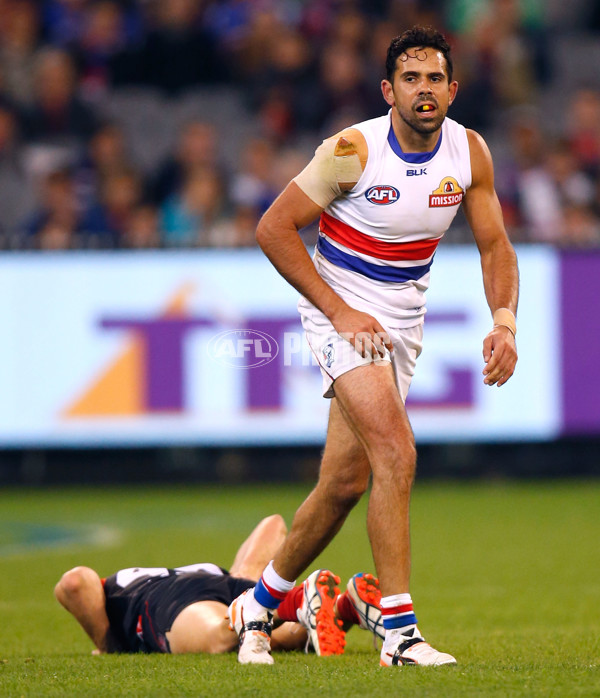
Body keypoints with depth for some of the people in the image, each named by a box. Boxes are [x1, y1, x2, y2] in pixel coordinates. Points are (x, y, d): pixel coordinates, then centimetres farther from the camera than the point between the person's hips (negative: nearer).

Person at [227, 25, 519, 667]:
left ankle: (261, 602, 29)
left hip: (403, 321, 6)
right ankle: (399, 633, -20)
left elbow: (494, 247, 6)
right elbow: (273, 229, -13)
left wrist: (504, 322, -12)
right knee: (395, 452, -23)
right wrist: (340, 311, -17)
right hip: (341, 312, -6)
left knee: (346, 482, 7)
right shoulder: (353, 151, -19)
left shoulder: (470, 154, -4)